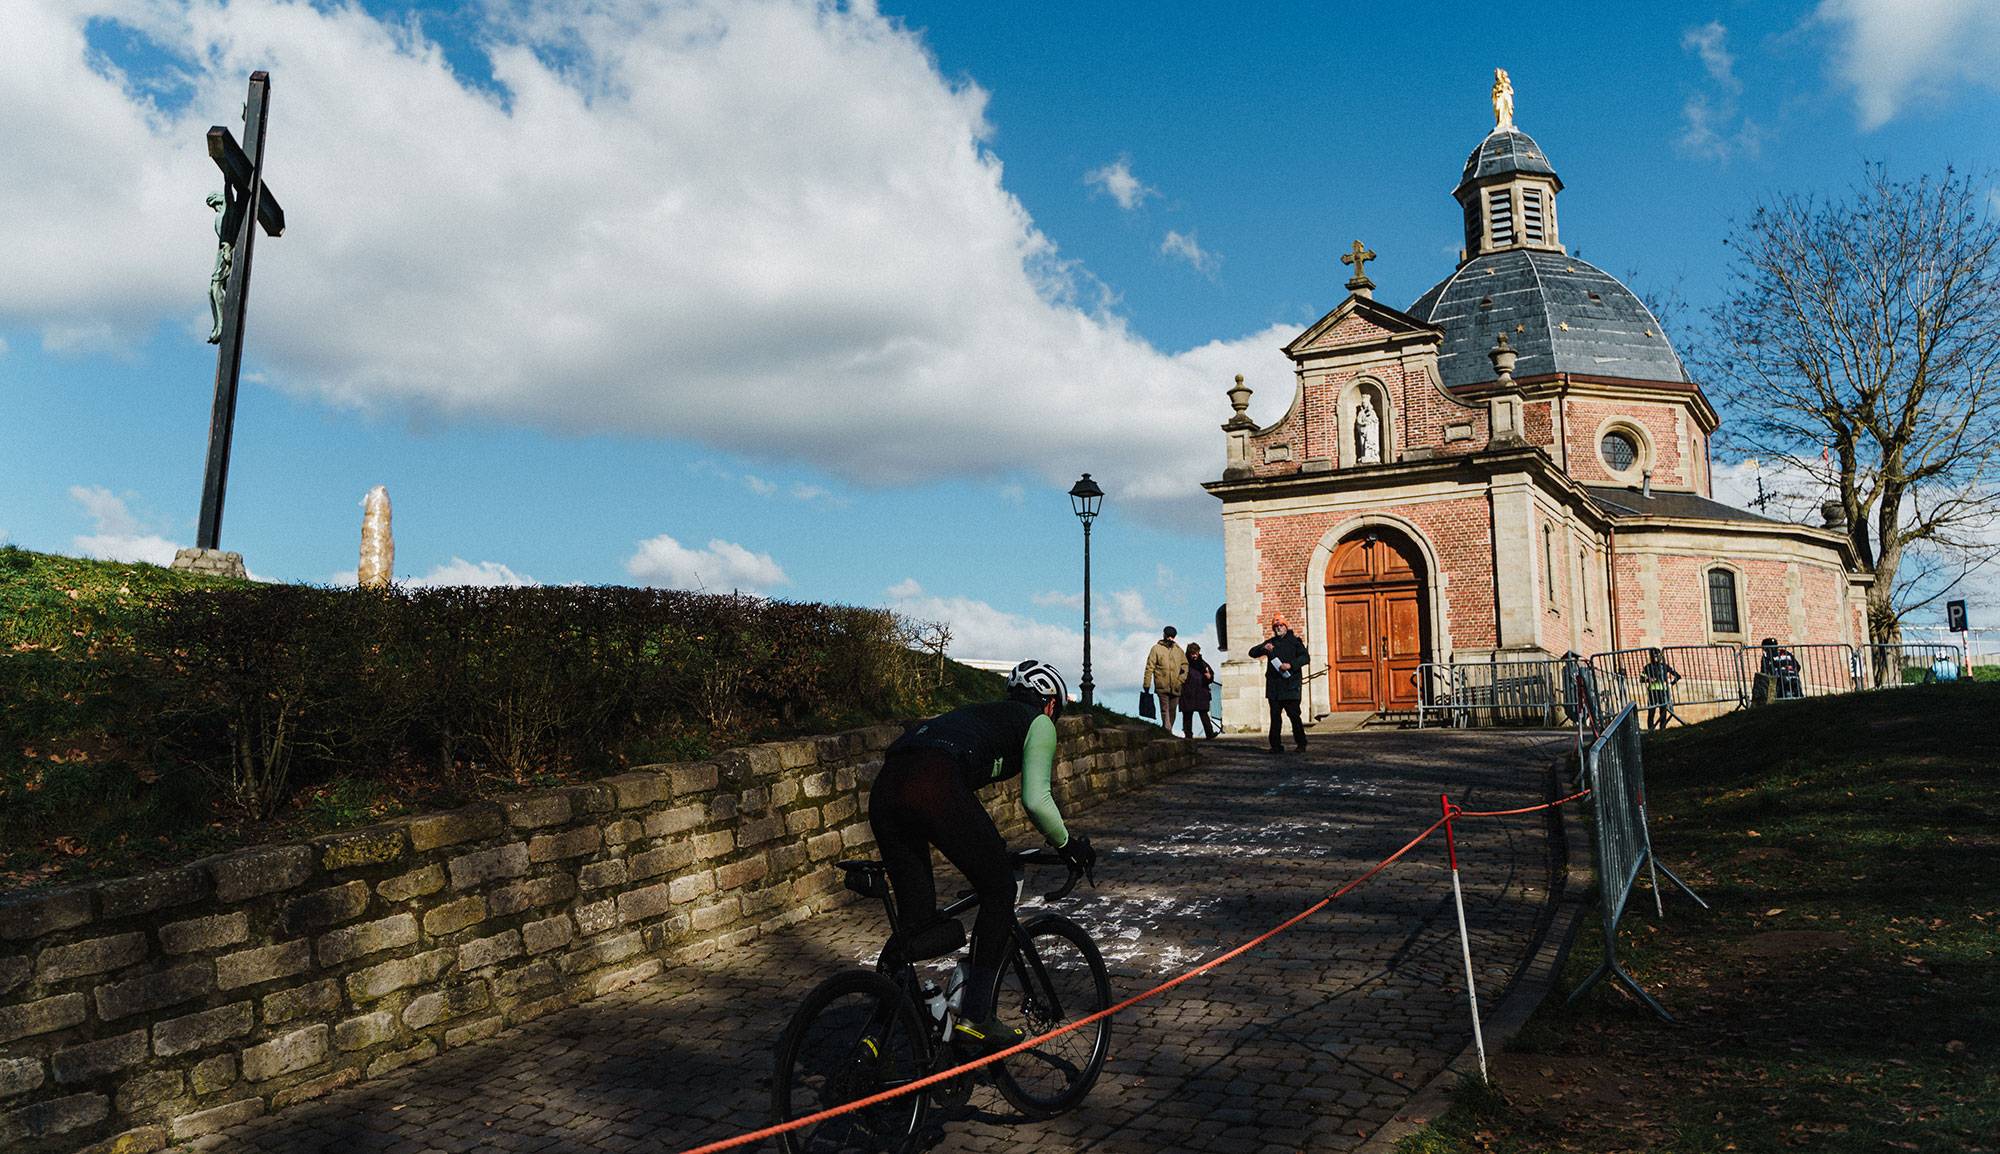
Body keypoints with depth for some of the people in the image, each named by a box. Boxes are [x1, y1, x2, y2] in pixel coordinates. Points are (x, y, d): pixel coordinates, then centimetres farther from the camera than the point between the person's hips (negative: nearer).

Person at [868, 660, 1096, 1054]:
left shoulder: (978, 711, 39)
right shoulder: (1039, 723, 18)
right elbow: (1035, 800, 4)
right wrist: (1068, 844, 21)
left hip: (884, 789, 7)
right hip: (936, 788, -7)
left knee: (915, 915, 17)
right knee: (999, 890, 12)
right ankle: (975, 1018, 11)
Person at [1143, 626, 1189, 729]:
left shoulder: (1178, 649, 13)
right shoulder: (1156, 649, 1)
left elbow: (1185, 664, 19)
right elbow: (1150, 667, -1)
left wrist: (1182, 678, 2)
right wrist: (1146, 684, -5)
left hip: (1175, 687, 4)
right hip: (1162, 686, -4)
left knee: (1172, 710, 9)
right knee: (1165, 710, -10)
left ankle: (1169, 731, 19)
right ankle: (1167, 732, -16)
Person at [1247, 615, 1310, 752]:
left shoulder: (1294, 641, 3)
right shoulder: (1270, 643, 16)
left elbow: (1306, 657, -6)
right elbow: (1252, 652, 12)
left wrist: (1291, 665, -20)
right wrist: (1263, 648, -8)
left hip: (1291, 685, -4)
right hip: (1274, 686, 4)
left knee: (1294, 715, -5)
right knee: (1275, 716, 4)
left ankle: (1301, 743, 5)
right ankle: (1276, 745, 8)